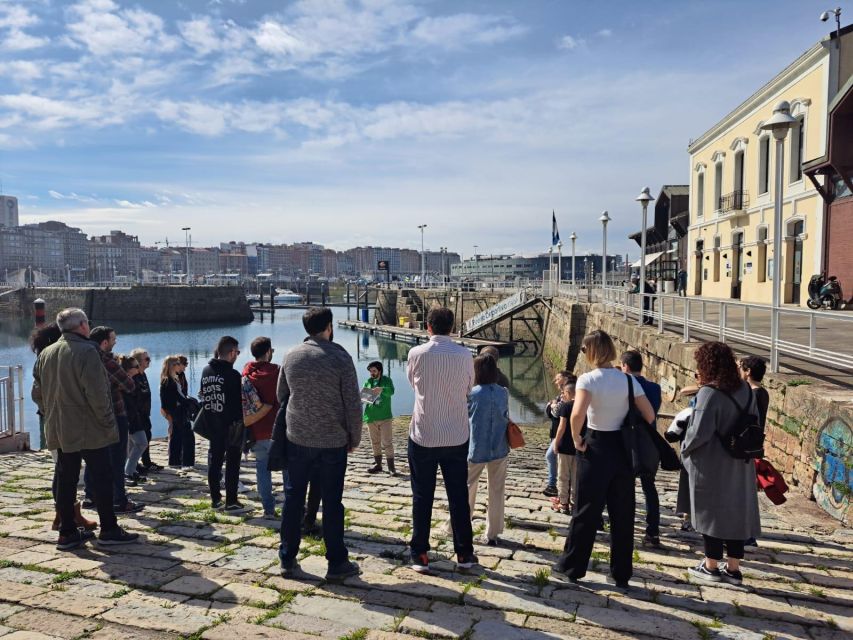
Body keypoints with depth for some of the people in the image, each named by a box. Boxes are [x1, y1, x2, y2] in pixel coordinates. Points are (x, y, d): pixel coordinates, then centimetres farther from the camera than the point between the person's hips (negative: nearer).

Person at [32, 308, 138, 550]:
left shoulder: (45, 353, 9)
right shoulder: (86, 351, -15)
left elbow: (37, 393, 14)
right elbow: (97, 393, -21)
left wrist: (52, 415, 21)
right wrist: (107, 421, -11)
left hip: (60, 430, 7)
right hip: (90, 430, -7)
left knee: (65, 480, 12)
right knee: (101, 479, 1)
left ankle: (67, 532, 17)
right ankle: (109, 530, 5)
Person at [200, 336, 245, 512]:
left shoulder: (206, 371, 4)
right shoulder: (232, 374, -19)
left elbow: (203, 396, 11)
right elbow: (239, 402, -16)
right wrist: (241, 423, -4)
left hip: (212, 424, 7)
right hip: (232, 425, -7)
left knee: (215, 461, 15)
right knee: (232, 463, 1)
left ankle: (215, 498, 22)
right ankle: (231, 502, 4)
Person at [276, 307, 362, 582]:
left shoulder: (291, 356, 2)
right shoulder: (340, 357, -11)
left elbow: (281, 396, 13)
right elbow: (353, 404, -10)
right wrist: (354, 438, 2)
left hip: (297, 439, 4)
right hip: (333, 442, -3)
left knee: (293, 499, 13)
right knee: (332, 503, 5)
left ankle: (287, 559, 21)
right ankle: (337, 563, 14)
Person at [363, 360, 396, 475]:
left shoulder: (387, 380, -2)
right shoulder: (368, 382, 10)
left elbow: (391, 391, -20)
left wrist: (381, 389, -40)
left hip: (385, 417, -4)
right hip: (371, 417, 4)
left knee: (387, 442, -4)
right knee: (375, 442, 12)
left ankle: (391, 467, 0)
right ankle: (377, 464, 22)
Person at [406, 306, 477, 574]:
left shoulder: (417, 354, -10)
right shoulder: (464, 355, -6)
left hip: (423, 437, -1)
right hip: (456, 438, 2)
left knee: (422, 497, 10)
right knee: (458, 496, 12)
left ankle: (420, 554, 17)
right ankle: (464, 554, 23)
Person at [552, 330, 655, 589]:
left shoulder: (588, 379, -13)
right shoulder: (628, 379, 0)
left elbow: (577, 414, -29)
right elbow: (649, 415, 0)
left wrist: (576, 438, -13)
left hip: (596, 447, -4)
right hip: (623, 449, 4)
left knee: (586, 512, 8)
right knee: (623, 514, 12)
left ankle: (572, 567, 20)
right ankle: (621, 574, 21)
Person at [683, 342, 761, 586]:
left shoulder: (710, 393, -21)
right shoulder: (745, 389, 2)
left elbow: (699, 431, -23)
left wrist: (685, 448, -6)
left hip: (711, 465, -6)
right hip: (739, 464, 7)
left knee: (711, 512, 6)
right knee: (736, 510, 12)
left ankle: (711, 566, 16)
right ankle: (733, 568, 20)